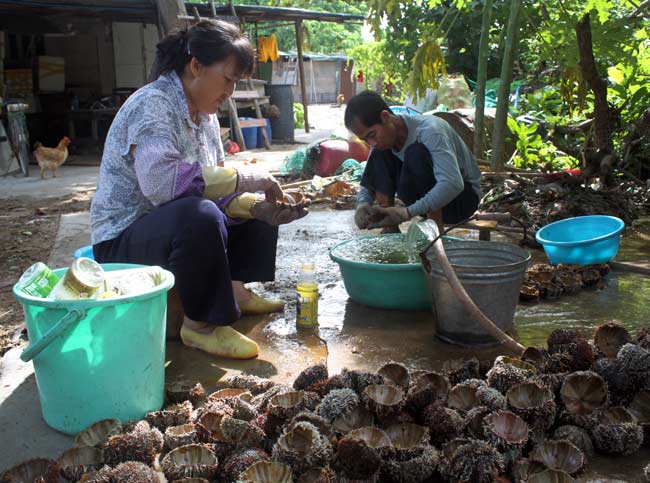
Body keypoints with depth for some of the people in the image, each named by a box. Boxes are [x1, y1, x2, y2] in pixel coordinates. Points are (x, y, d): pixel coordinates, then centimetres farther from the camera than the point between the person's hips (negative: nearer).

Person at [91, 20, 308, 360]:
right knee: (199, 215, -38)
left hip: (180, 229, 9)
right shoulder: (152, 104, -20)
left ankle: (235, 290, 8)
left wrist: (259, 205, -14)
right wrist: (245, 179, -32)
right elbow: (161, 181, -37)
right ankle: (201, 324, -20)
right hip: (123, 242, -9)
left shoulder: (204, 113, 6)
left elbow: (213, 186, 5)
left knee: (259, 207, 9)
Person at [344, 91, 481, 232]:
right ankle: (389, 229, -10)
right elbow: (368, 183, 3)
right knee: (379, 155, -10)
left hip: (464, 194, -6)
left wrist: (408, 212, -45)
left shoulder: (428, 130, -28)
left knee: (416, 153, -30)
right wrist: (362, 204, -21)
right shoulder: (383, 137, -5)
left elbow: (453, 184, -39)